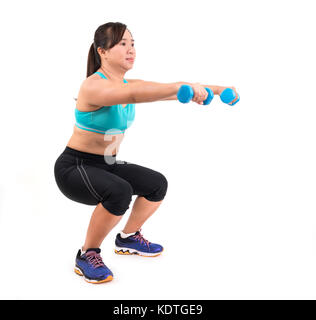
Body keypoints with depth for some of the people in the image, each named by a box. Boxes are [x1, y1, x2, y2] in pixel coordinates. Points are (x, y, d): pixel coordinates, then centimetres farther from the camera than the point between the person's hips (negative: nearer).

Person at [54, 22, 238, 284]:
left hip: (106, 164, 9)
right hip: (74, 167, -9)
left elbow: (167, 91, -3)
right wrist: (183, 86, -53)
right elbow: (133, 95, -44)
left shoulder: (129, 84, 3)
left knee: (158, 184, 9)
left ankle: (128, 238, 26)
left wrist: (213, 89, -13)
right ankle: (87, 255, -12)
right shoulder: (93, 86, -24)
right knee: (119, 192, -34)